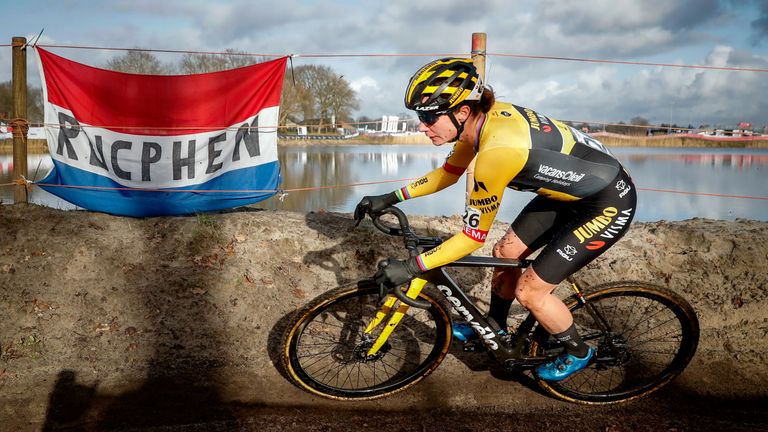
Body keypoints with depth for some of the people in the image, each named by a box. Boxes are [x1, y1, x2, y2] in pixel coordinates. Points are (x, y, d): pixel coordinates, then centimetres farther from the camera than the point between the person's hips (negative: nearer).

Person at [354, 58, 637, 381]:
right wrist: (390, 198, 4)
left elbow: (474, 236, -25)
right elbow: (447, 174, 9)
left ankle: (578, 353, 22)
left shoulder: (497, 150, -34)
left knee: (529, 292, -5)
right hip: (569, 189, 9)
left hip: (608, 204, -8)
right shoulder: (482, 118, -8)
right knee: (505, 252, 13)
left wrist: (411, 267, -21)